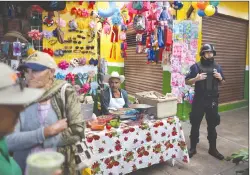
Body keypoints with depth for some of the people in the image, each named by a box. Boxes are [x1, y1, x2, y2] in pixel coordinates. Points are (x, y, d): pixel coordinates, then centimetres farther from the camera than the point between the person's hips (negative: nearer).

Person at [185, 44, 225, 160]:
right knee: (195, 124, 5)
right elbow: (187, 81, -3)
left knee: (212, 125, 13)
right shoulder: (196, 66, -4)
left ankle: (213, 149, 28)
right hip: (199, 100, -3)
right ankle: (193, 148, 20)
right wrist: (196, 78, -20)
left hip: (212, 100, 3)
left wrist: (220, 78, -5)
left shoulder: (217, 67, 8)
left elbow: (222, 83, 16)